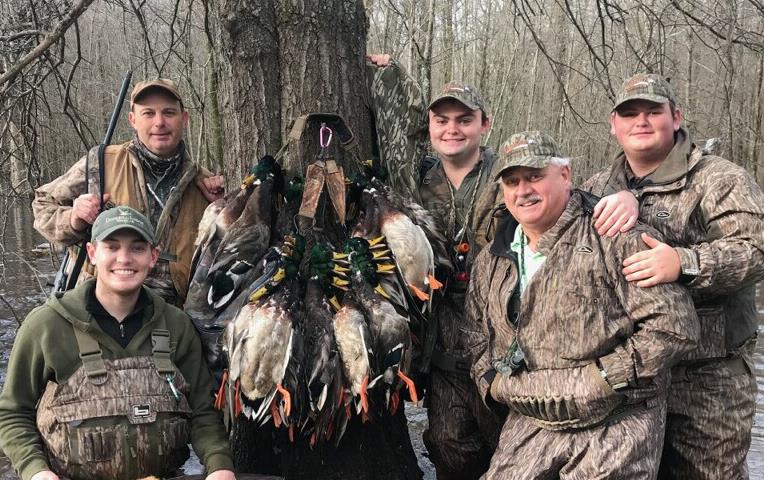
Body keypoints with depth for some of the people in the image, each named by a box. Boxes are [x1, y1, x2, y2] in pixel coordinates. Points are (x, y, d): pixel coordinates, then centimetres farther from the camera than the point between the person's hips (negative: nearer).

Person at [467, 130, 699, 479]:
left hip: (616, 423, -5)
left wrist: (603, 377, -16)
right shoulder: (491, 261, 10)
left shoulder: (616, 240, -11)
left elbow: (674, 325, -16)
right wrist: (491, 380, 4)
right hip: (529, 423, 5)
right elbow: (480, 336, 23)